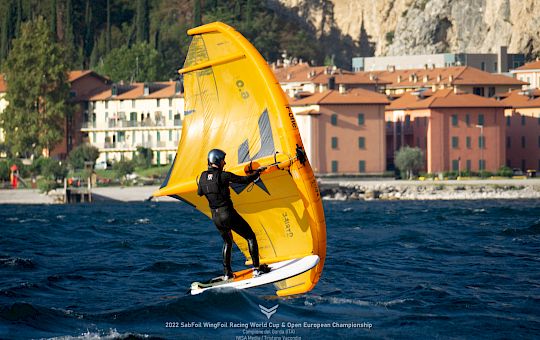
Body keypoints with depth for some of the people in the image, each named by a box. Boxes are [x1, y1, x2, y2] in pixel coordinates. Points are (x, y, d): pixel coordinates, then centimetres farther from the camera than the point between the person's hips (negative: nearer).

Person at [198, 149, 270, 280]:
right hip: (228, 214, -6)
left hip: (216, 217, 6)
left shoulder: (203, 176, 2)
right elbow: (245, 180, -12)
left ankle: (227, 273, 23)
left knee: (227, 242, 27)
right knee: (250, 237, 8)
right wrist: (258, 172, 4)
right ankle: (257, 268, 2)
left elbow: (200, 193, 18)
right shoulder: (223, 175, -15)